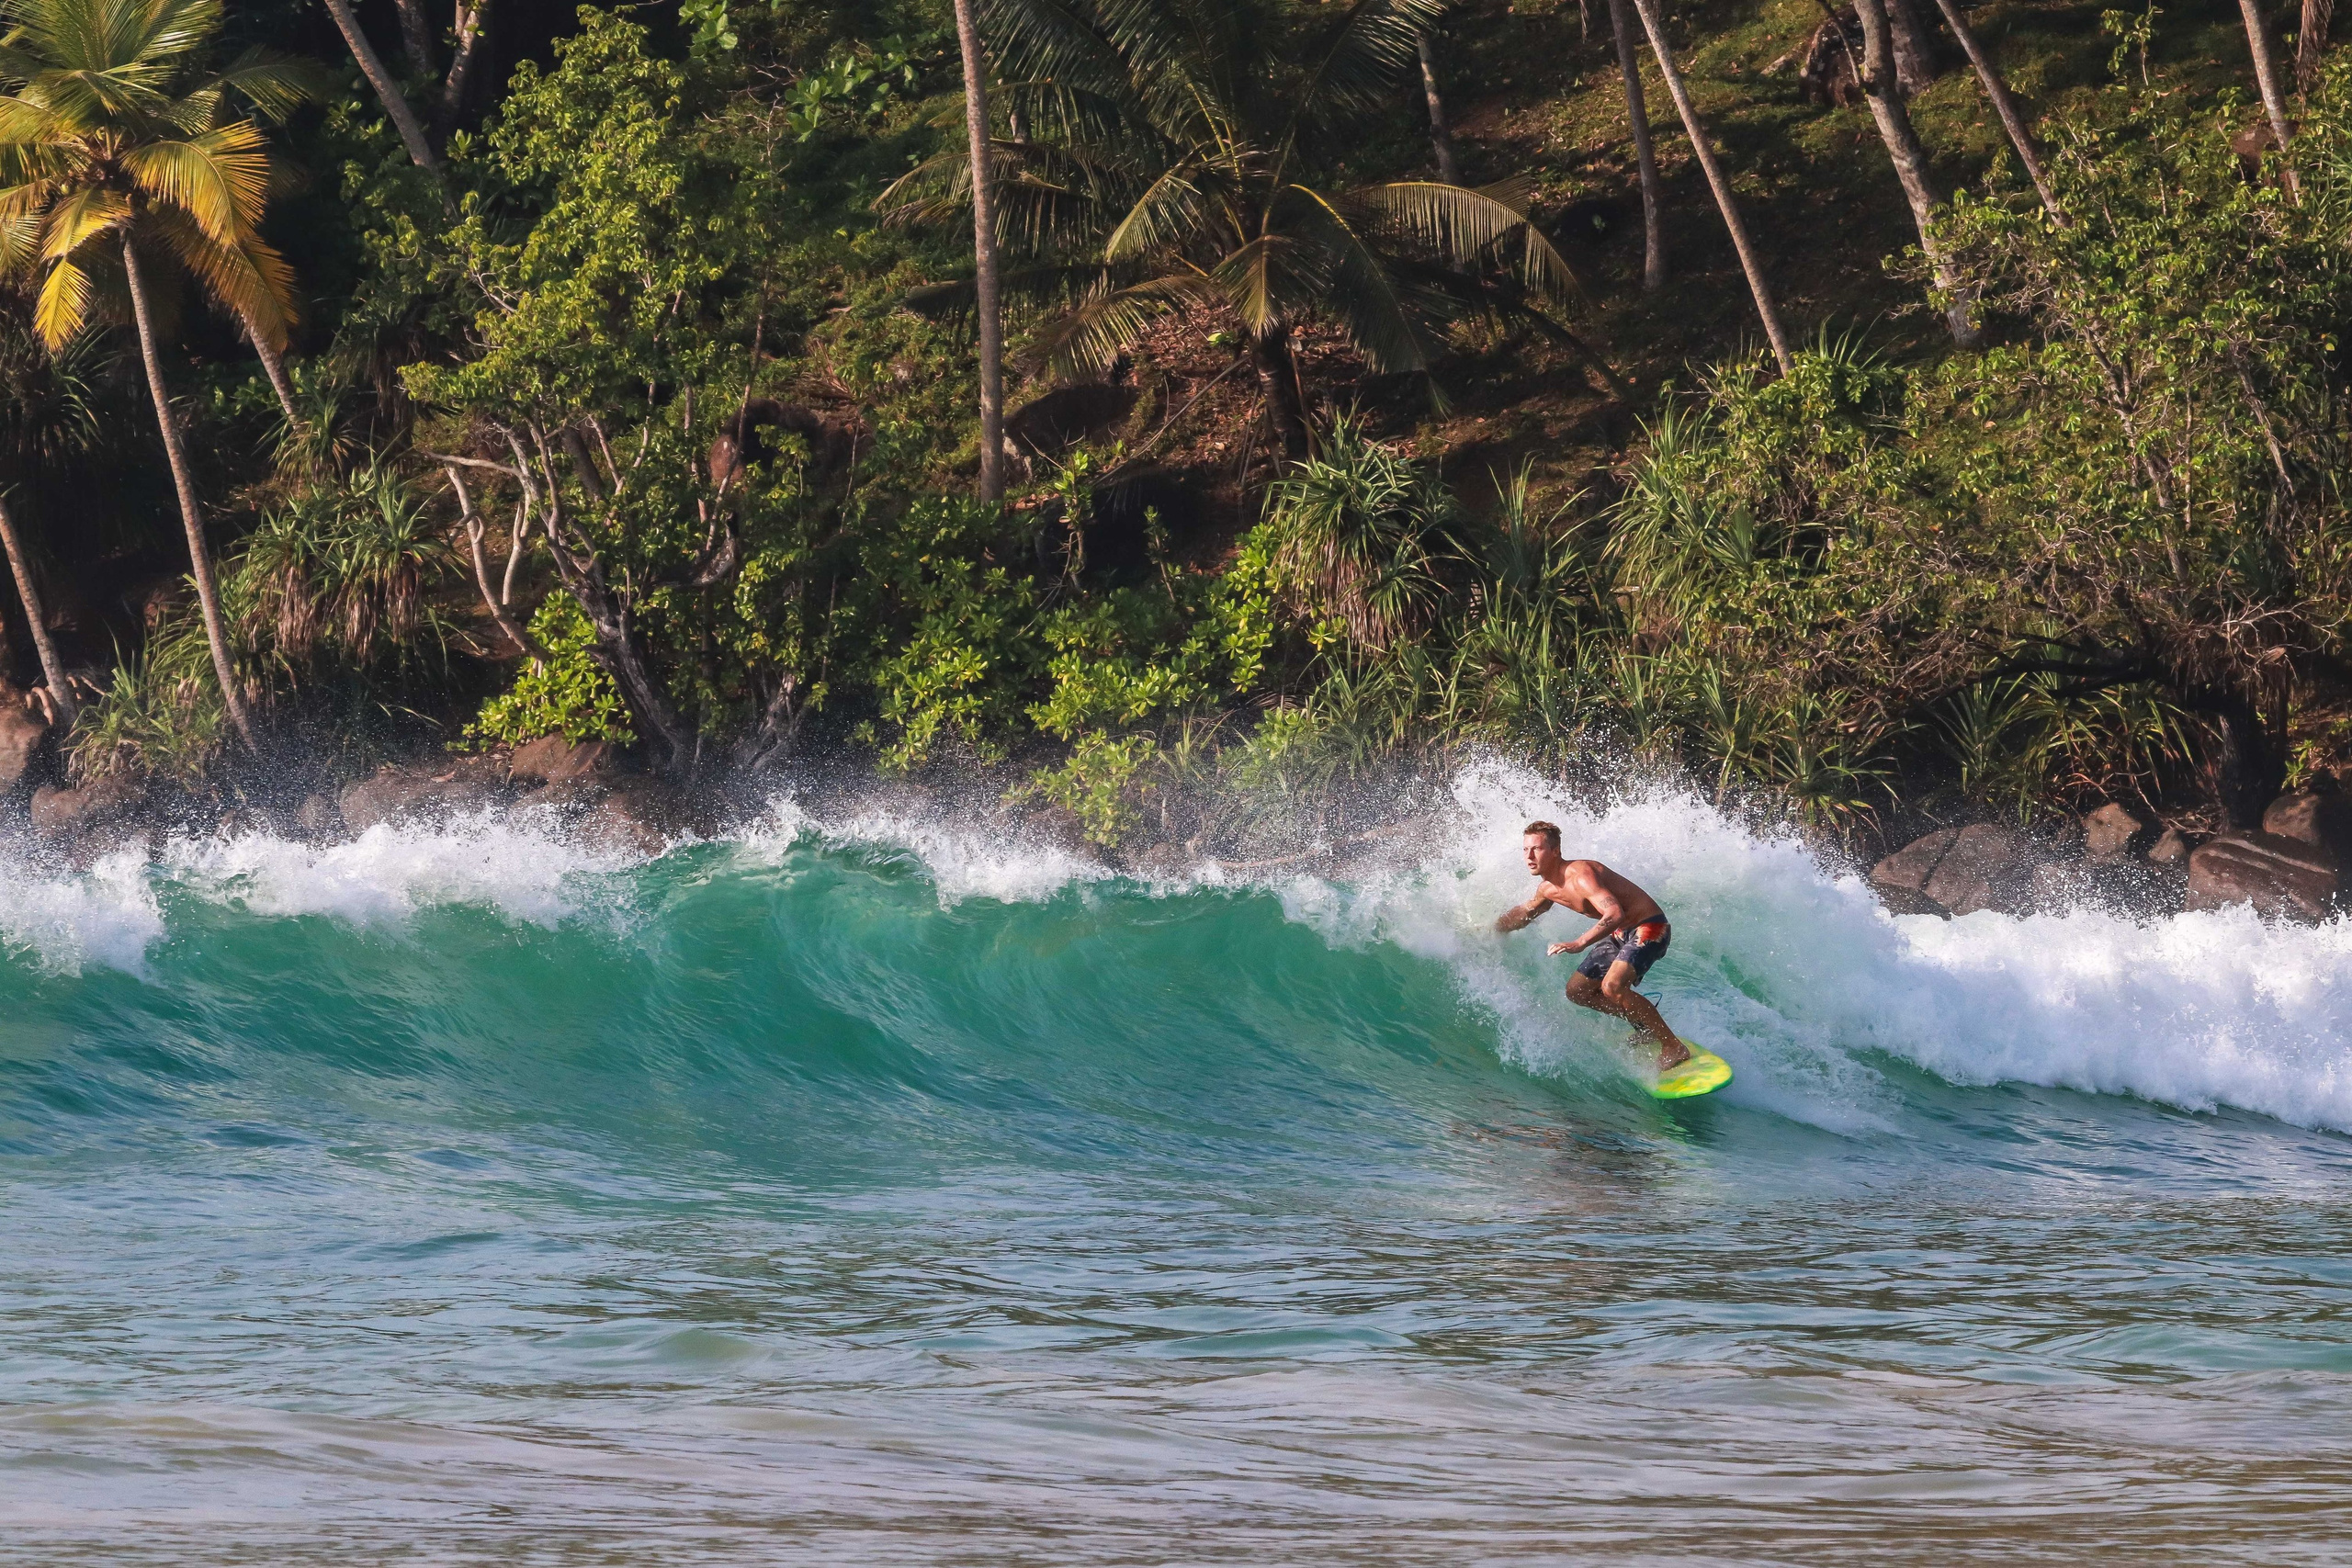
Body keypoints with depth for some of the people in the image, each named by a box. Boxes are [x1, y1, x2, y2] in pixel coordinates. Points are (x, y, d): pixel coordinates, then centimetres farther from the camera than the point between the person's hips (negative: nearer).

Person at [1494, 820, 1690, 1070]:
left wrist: (1579, 944, -47)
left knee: (1612, 986, -30)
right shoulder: (1548, 889, 2)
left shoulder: (1580, 875, -27)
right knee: (1577, 991, 10)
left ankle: (1674, 1047, -21)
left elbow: (1615, 914, -40)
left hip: (1649, 927, -10)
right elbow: (1525, 913, 26)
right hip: (1619, 934, 10)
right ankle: (1644, 1025, 22)